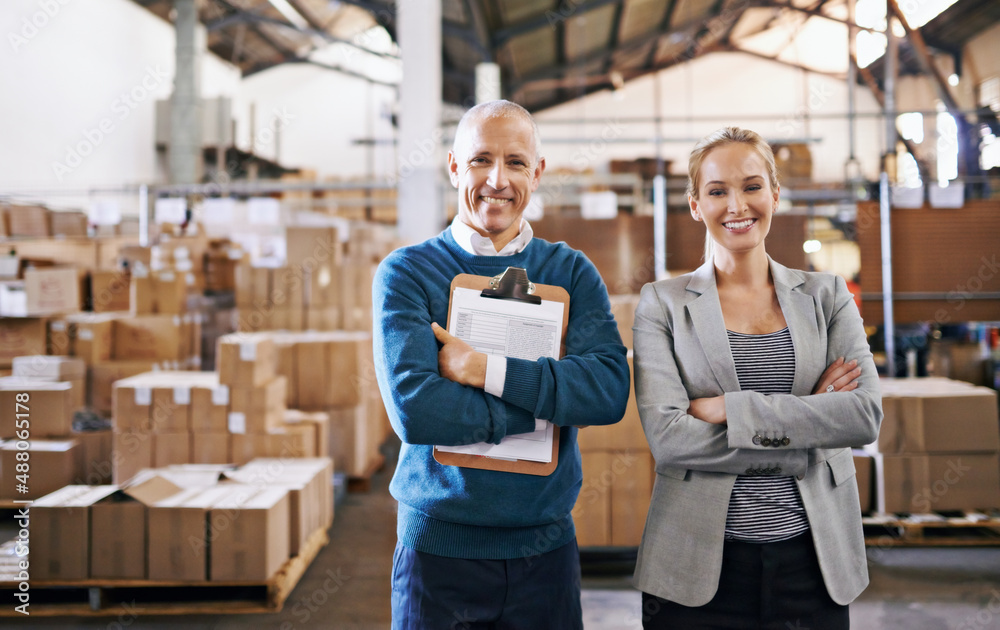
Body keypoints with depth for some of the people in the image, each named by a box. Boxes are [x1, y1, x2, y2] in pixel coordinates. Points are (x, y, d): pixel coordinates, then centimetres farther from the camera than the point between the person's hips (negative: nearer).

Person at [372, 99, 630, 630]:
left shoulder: (572, 273, 4)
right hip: (438, 543, -2)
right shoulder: (407, 273, -4)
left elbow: (610, 390, -12)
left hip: (546, 544, 2)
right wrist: (544, 406, -12)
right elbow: (413, 409, -17)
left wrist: (486, 370, -18)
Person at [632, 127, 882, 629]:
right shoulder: (662, 303, 0)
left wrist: (729, 408, -14)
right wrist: (807, 424, -13)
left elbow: (866, 414, -7)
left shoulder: (826, 295, 7)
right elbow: (667, 436, -13)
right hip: (700, 564, -2)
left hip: (812, 560, 2)